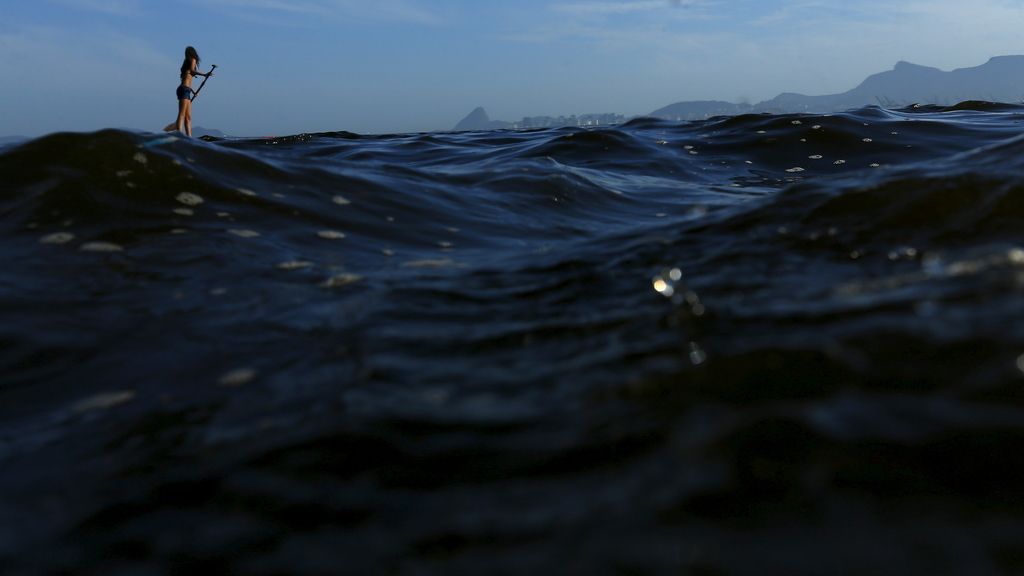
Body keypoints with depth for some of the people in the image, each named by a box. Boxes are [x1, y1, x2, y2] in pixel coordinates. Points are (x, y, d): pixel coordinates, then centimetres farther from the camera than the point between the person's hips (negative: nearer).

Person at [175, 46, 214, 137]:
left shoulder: (187, 62, 23)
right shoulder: (193, 60, 1)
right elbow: (191, 71, -19)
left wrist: (192, 91, 39)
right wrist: (204, 74, -29)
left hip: (186, 91, 9)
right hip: (184, 89, -9)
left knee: (188, 117, 5)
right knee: (181, 115, -18)